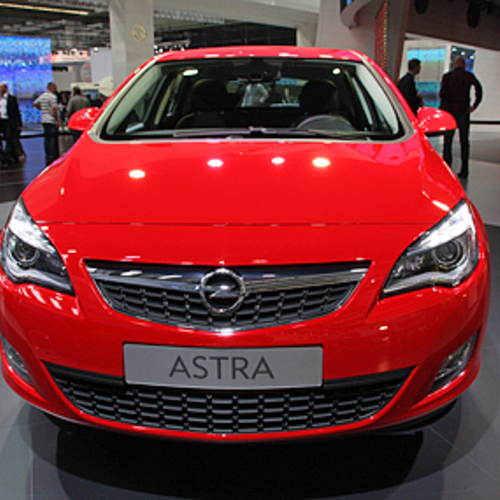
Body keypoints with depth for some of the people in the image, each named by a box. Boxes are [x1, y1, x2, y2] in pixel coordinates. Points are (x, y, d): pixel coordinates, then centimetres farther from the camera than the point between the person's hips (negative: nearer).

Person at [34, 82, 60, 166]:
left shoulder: (42, 96, 14)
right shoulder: (53, 97, -12)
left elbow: (35, 104, 22)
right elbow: (54, 109, -19)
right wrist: (57, 120, -15)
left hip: (44, 120, 9)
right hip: (51, 121, -8)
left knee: (47, 139, 13)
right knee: (53, 140, -7)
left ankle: (48, 157, 20)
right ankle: (52, 158, -9)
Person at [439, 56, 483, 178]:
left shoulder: (447, 76, 0)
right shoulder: (469, 76, 2)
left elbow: (442, 94, -8)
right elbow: (479, 89, -11)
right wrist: (474, 106, -5)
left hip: (449, 111, -1)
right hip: (464, 112, 1)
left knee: (447, 142, 4)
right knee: (464, 142, 7)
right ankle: (464, 171, 7)